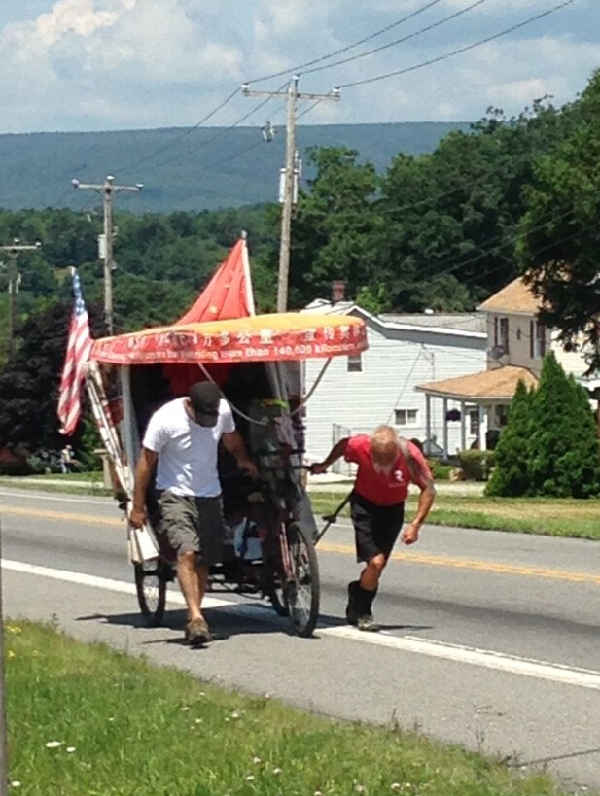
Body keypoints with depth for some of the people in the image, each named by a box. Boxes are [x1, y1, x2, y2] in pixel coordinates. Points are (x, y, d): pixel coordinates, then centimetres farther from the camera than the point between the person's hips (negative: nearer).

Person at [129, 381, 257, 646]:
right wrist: (138, 507, -7)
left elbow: (231, 438, 20)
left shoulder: (223, 410, -5)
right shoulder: (166, 419, -18)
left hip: (210, 495, 4)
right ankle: (196, 617, -28)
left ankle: (194, 620, 14)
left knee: (203, 561, 4)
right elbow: (146, 462, -9)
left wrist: (243, 459, 37)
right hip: (176, 495, -4)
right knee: (187, 552, -22)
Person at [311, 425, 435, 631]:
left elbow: (428, 489, -16)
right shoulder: (360, 446, -27)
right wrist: (324, 465, 13)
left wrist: (415, 524, -21)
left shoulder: (410, 455, -27)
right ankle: (361, 613, 5)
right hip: (364, 504, -2)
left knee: (378, 564, 2)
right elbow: (342, 445, -2)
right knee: (376, 562, -16)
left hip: (393, 508, 2)